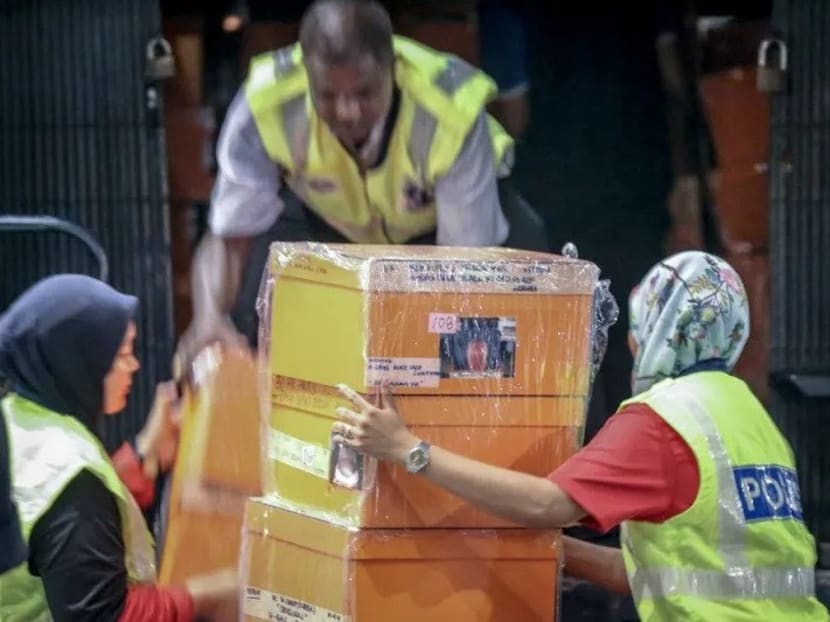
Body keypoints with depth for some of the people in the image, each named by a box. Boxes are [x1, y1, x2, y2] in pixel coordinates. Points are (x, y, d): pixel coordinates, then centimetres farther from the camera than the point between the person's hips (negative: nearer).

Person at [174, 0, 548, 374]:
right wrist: (209, 317, -48)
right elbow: (228, 239, -27)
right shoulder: (264, 104, -36)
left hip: (444, 218, -1)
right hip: (323, 217, 1)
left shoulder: (452, 112, -40)